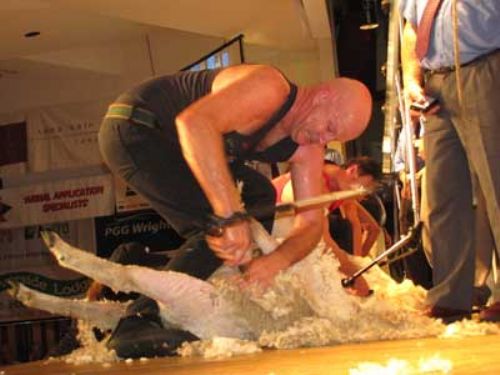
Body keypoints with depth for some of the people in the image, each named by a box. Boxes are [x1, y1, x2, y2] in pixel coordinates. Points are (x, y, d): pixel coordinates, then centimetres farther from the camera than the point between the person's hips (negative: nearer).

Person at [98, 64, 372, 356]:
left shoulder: (308, 150, -1)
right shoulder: (270, 88, -28)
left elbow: (312, 223, -3)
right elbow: (194, 122, -45)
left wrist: (277, 261, -27)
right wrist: (231, 215, -48)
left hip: (167, 143, 9)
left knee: (257, 194, 18)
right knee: (220, 229, -21)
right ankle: (139, 320, -25)